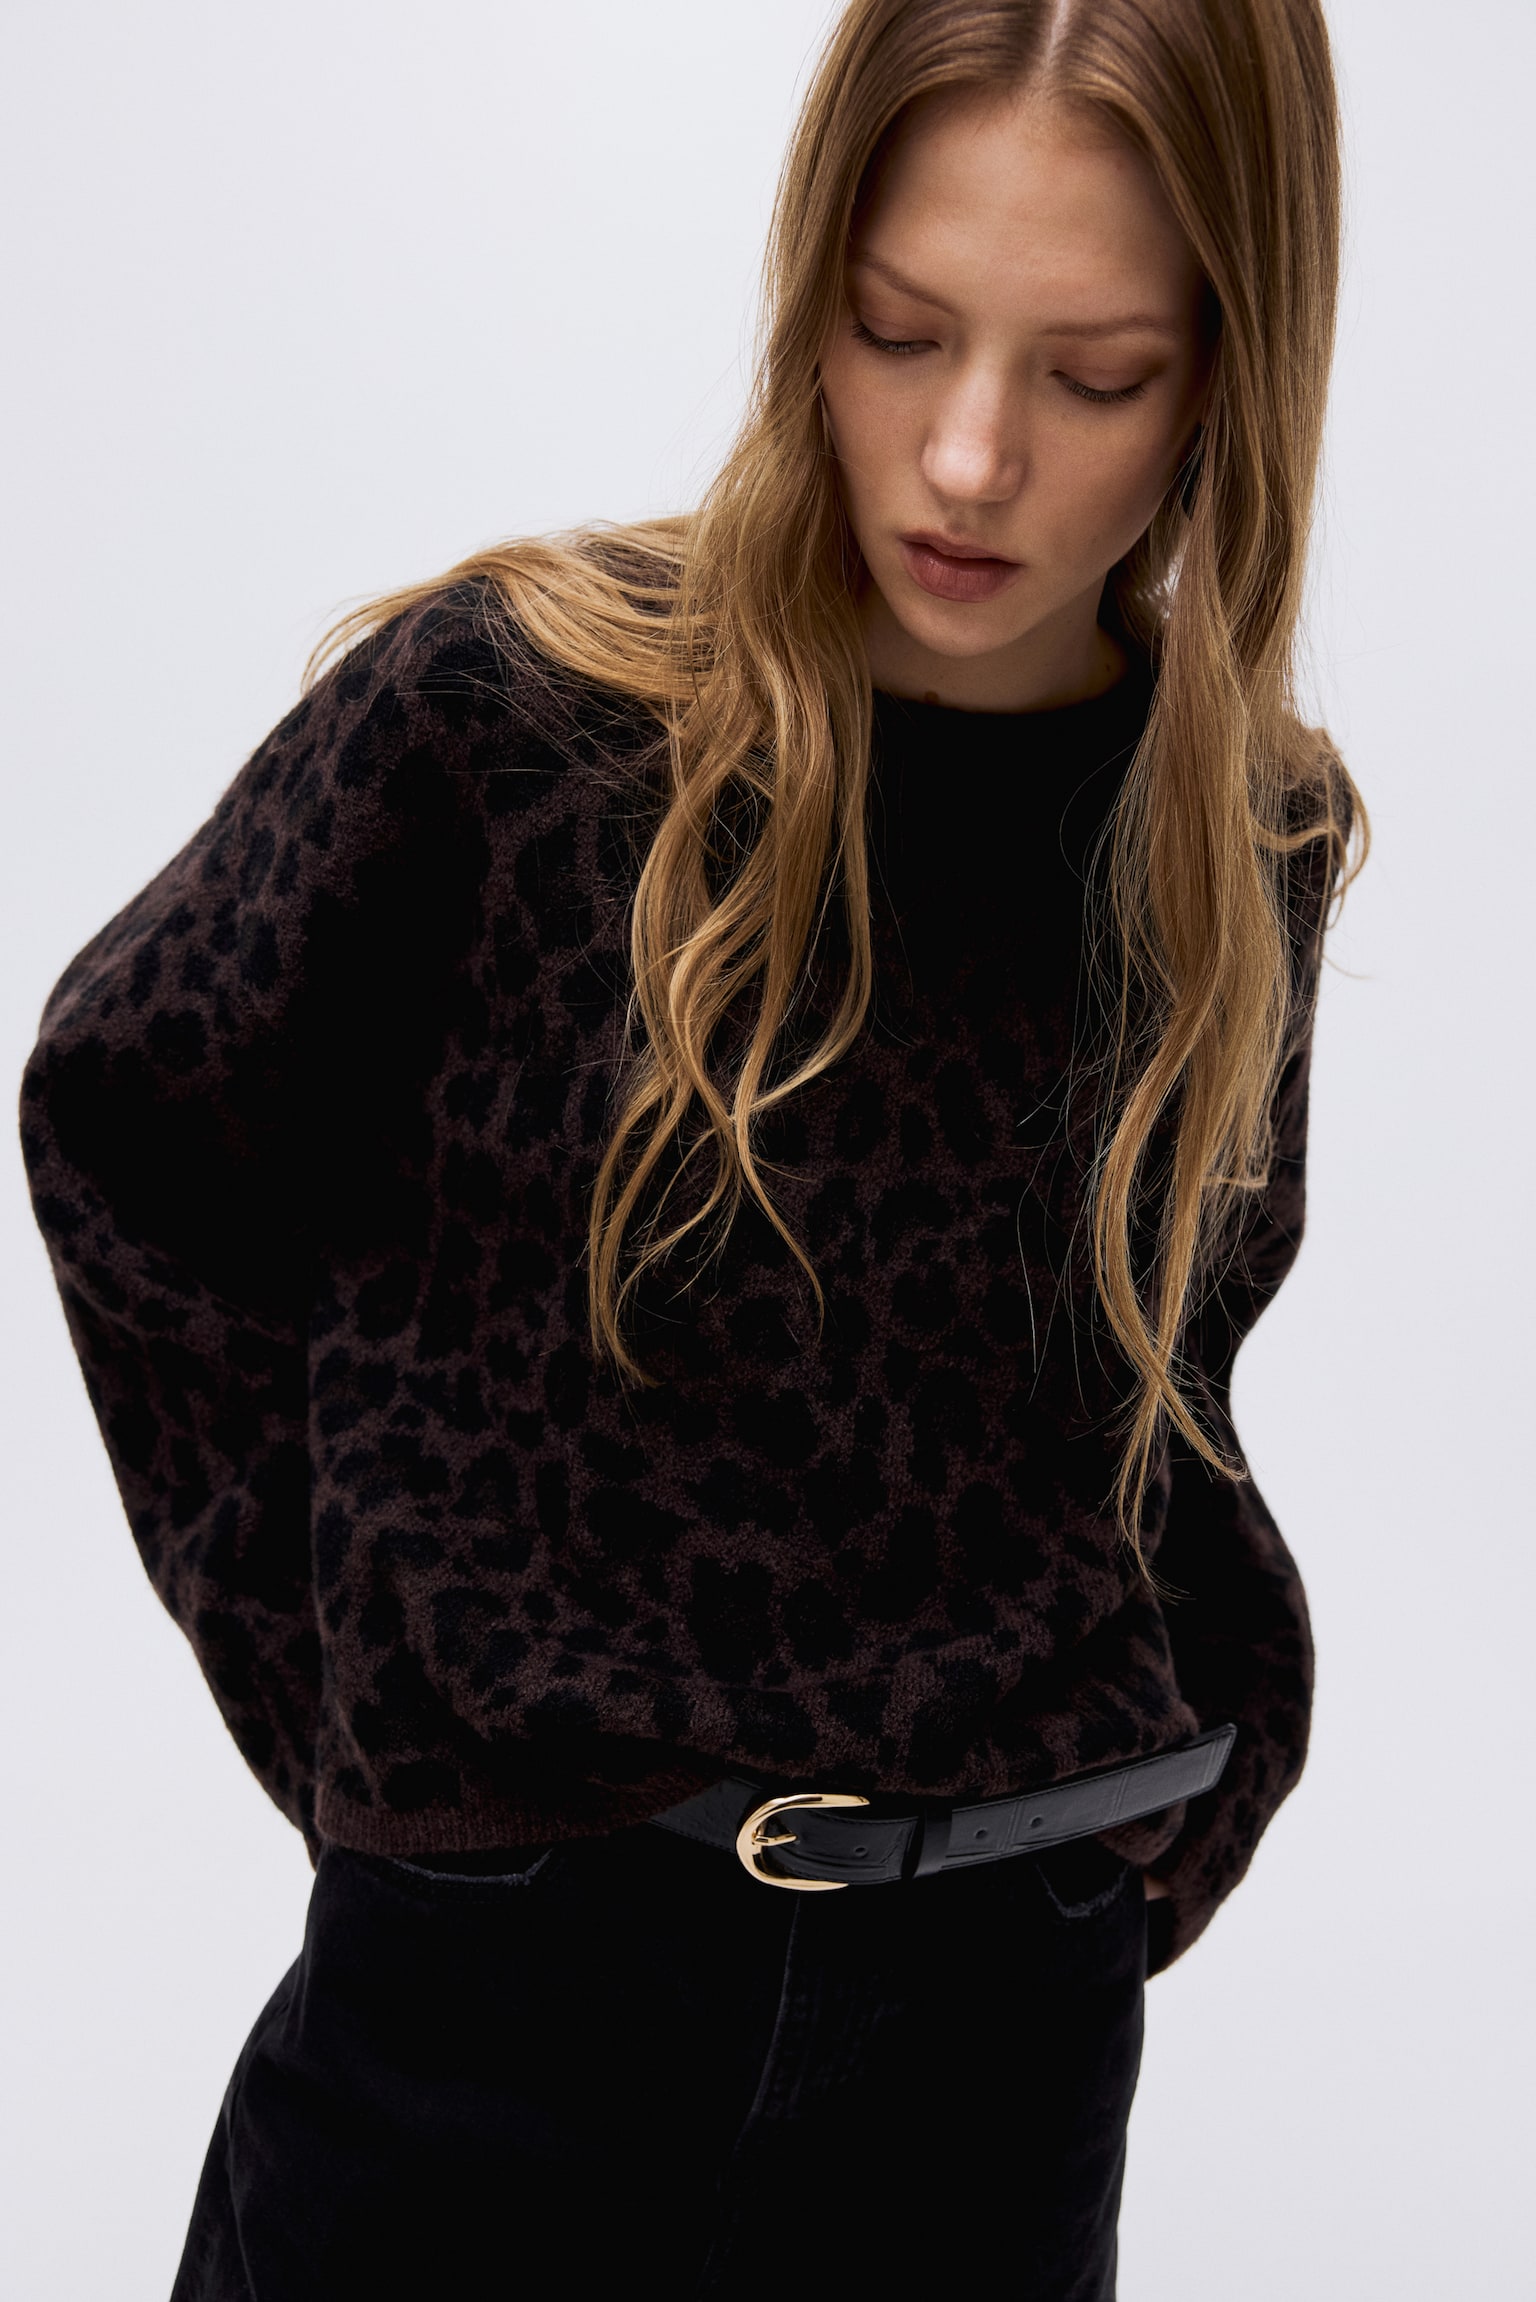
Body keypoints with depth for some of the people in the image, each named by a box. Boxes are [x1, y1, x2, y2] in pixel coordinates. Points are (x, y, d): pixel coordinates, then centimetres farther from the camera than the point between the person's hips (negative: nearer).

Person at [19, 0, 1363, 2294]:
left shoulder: (1253, 838, -1)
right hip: (500, 1985, -2)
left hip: (1000, 2015, 3)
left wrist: (1207, 1762, 5)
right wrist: (327, 1660, 0)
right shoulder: (505, 705, -12)